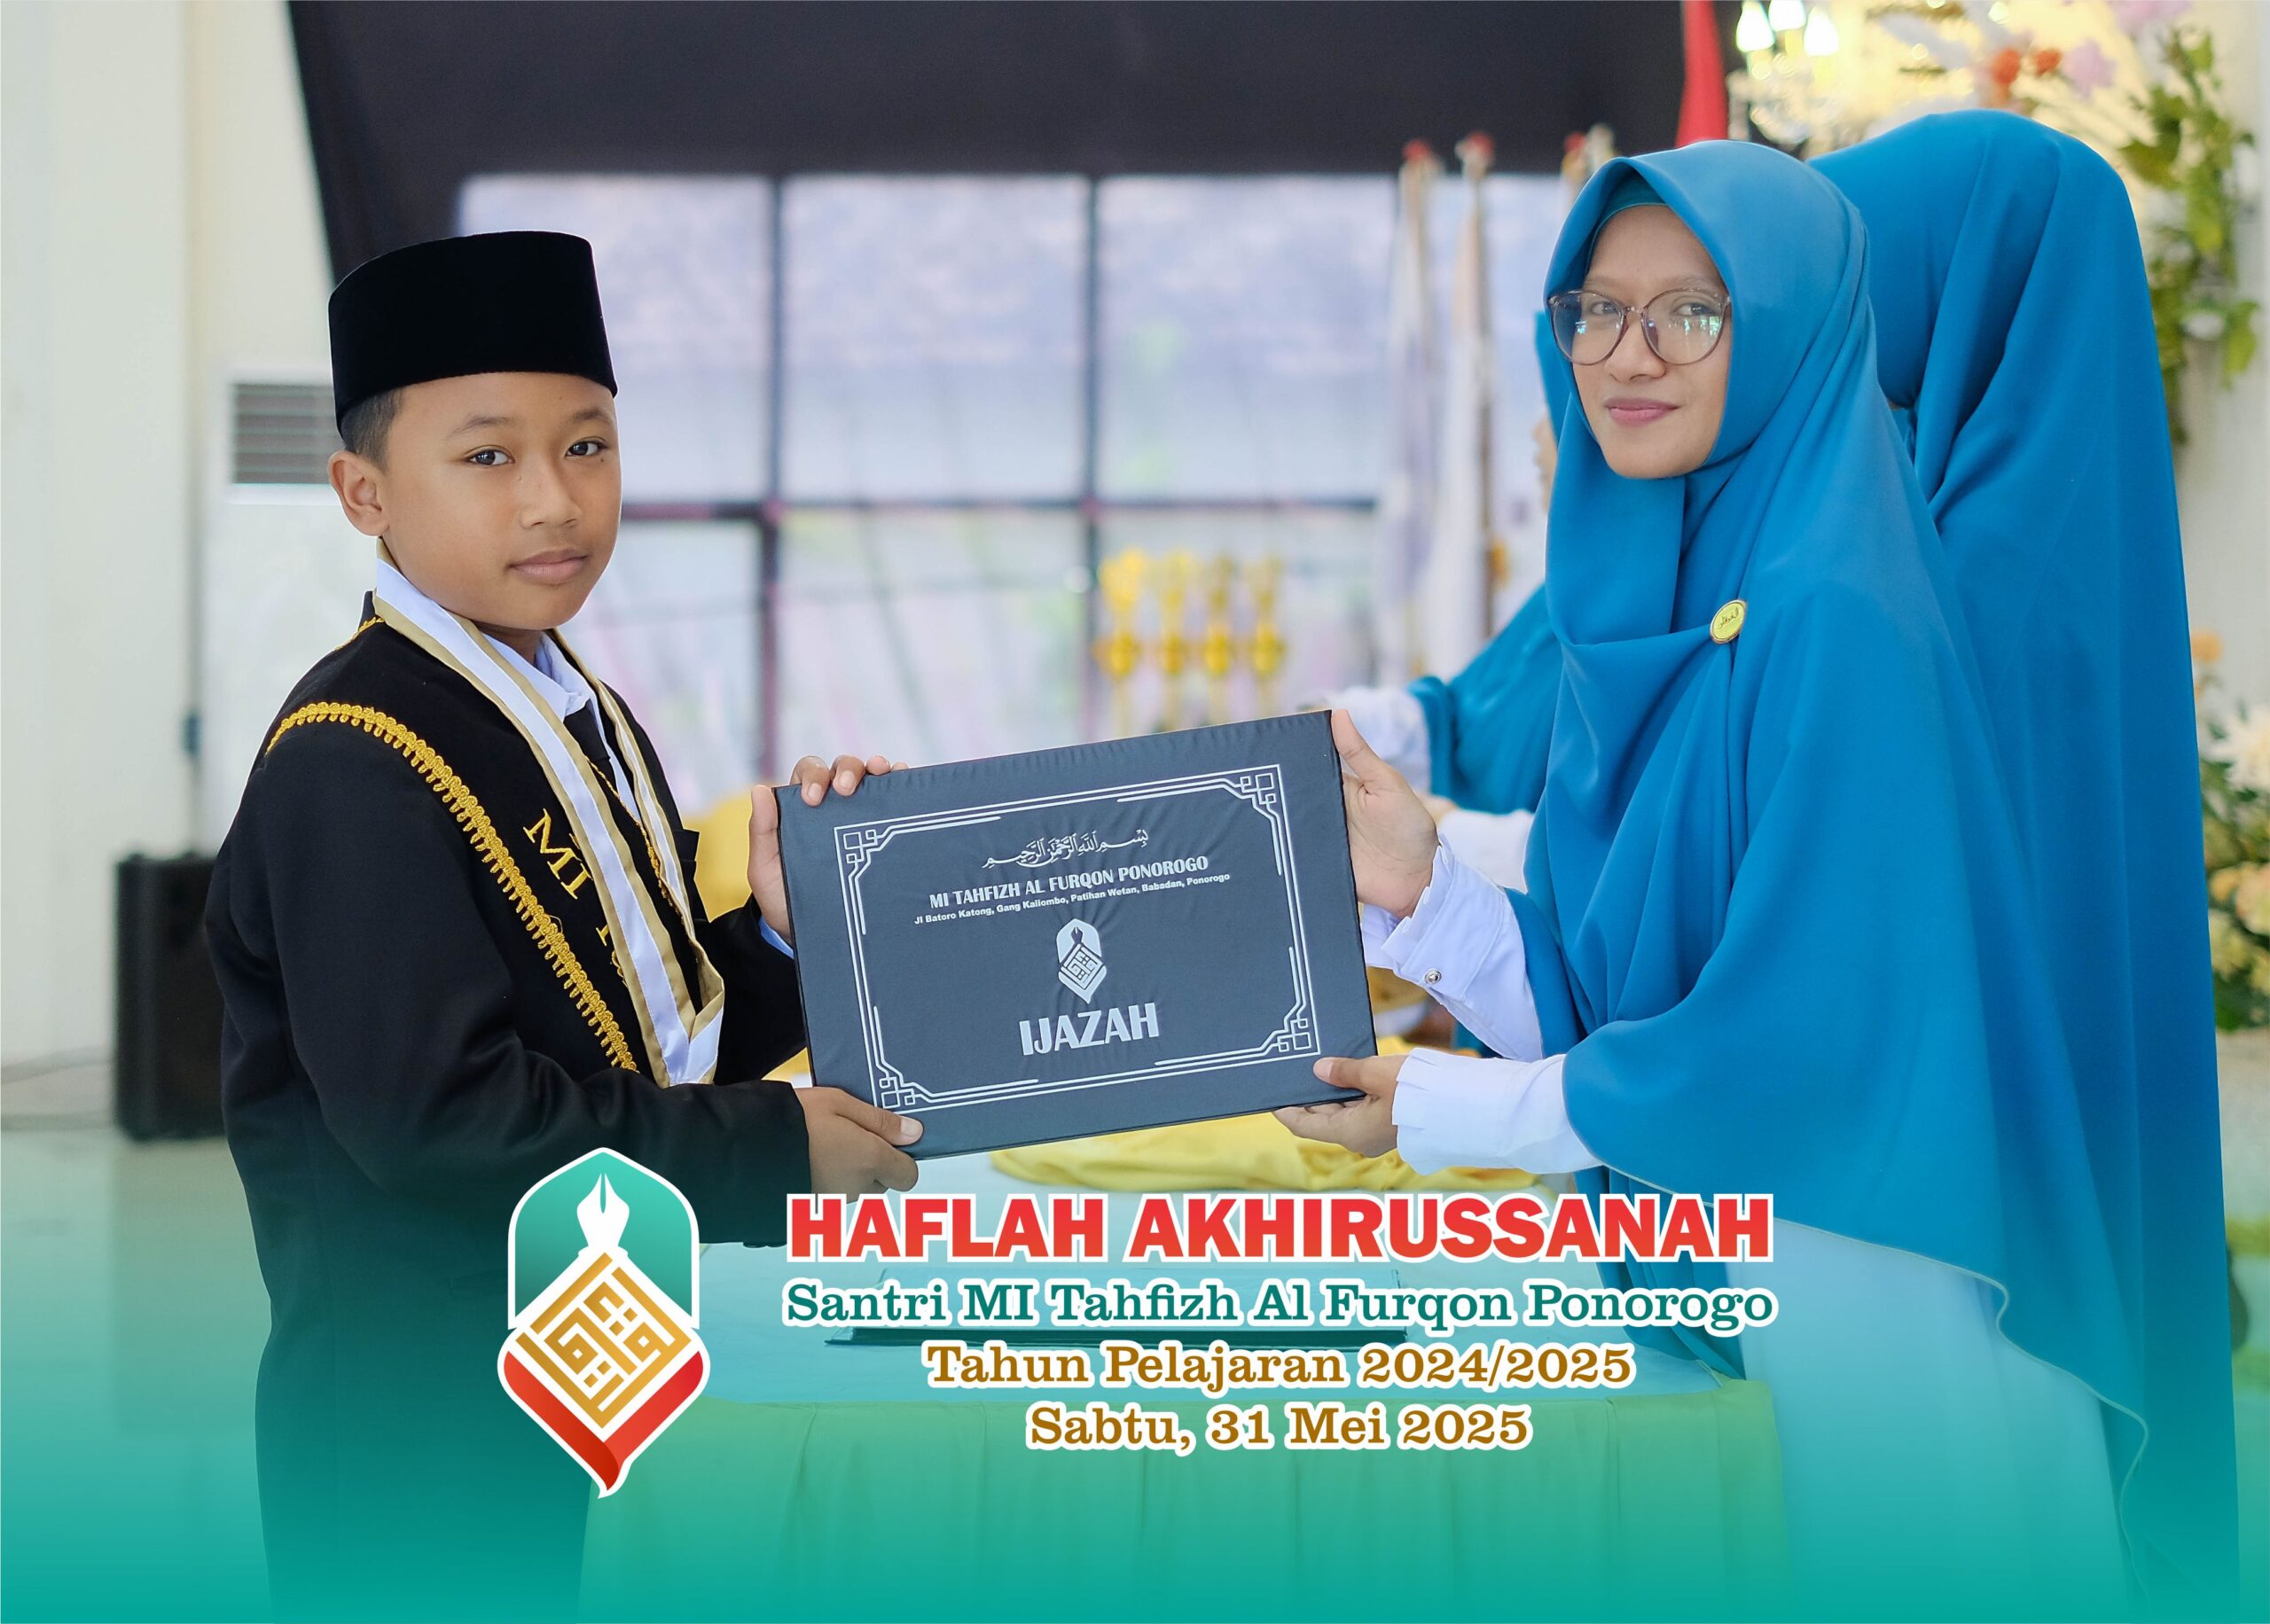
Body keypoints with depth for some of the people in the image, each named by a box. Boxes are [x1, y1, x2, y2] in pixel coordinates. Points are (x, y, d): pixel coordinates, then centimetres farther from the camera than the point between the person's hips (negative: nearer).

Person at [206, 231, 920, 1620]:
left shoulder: (593, 727, 12)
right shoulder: (355, 765, -18)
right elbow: (430, 1112, -26)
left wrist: (779, 942, -5)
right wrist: (767, 1150, -20)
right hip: (421, 1433, -9)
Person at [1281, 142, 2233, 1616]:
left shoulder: (1833, 620, -17)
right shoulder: (1635, 625, 9)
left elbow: (1794, 1043, -21)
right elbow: (1598, 1015, 9)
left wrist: (1437, 1113, -11)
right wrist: (1418, 891, -7)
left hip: (1875, 1316, -8)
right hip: (1712, 1302, 8)